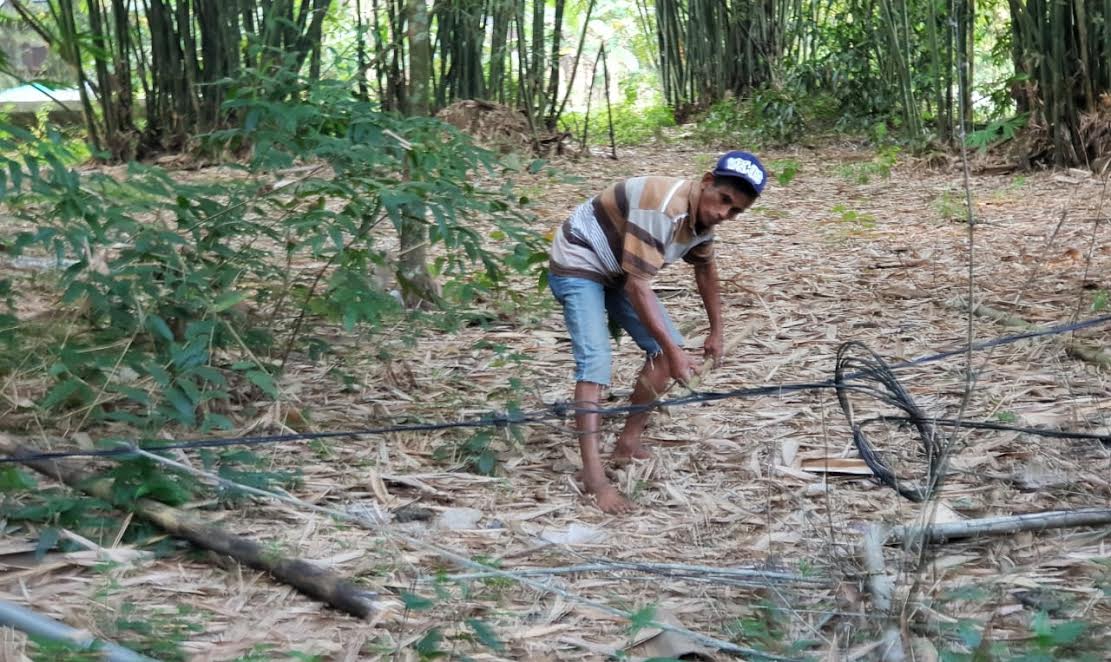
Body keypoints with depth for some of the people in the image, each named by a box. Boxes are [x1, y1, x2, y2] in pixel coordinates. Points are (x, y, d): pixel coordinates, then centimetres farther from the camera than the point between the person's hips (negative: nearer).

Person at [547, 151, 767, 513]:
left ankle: (628, 442, 14)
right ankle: (593, 476, -23)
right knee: (595, 364, -22)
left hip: (618, 272, 9)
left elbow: (706, 271, 16)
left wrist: (716, 331, 20)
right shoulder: (663, 208, -34)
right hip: (577, 266, -9)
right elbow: (638, 287, -33)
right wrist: (673, 351, -30)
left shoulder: (702, 215, -5)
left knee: (667, 350, 2)